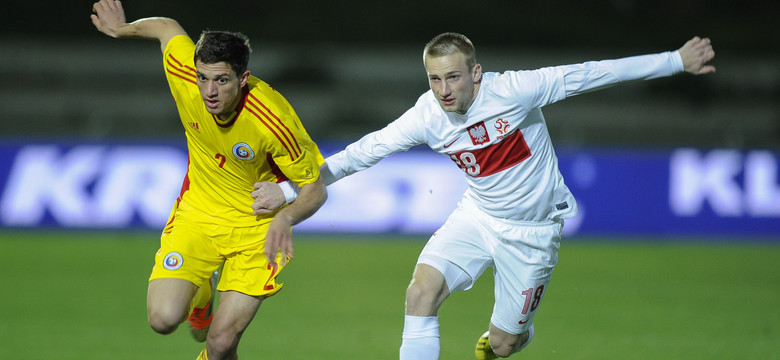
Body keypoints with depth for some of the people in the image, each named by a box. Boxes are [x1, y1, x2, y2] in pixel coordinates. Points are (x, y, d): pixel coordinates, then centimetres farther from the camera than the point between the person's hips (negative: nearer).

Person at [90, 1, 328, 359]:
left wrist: (285, 218, -38)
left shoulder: (274, 121, -30)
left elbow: (315, 189, -17)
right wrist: (123, 29, 20)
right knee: (163, 319, -15)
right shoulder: (183, 74, -21)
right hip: (198, 212, 3)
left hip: (258, 226, -3)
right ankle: (199, 296, 22)